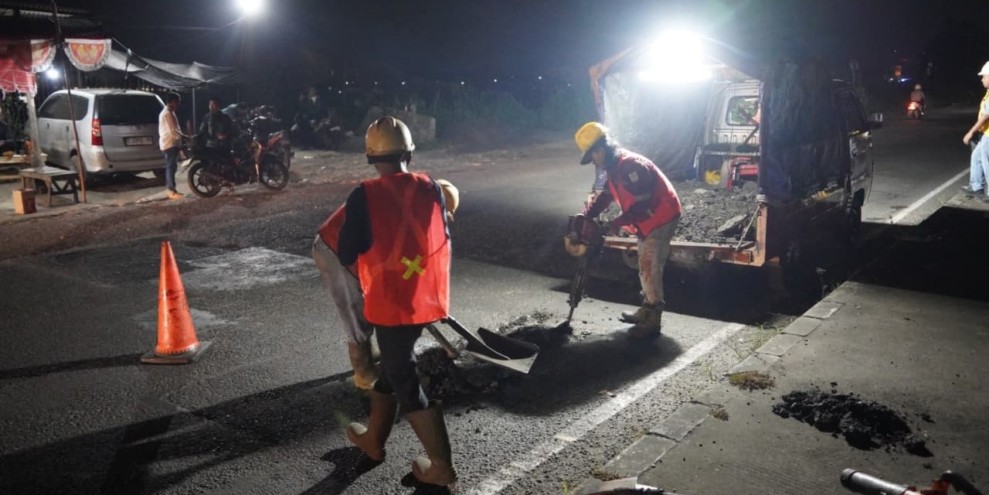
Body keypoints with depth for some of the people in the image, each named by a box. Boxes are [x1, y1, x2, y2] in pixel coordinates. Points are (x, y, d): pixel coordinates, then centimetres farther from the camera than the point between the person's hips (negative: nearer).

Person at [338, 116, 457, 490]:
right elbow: (444, 238, 9)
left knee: (405, 382, 7)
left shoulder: (364, 197, -16)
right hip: (425, 298, 5)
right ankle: (373, 438, 40)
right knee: (394, 365, 24)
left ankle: (442, 467, 11)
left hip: (390, 302, -5)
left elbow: (346, 255, -10)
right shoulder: (430, 189, -3)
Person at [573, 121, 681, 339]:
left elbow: (643, 205, -29)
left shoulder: (630, 165, -27)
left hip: (660, 218, -11)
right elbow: (606, 195, 12)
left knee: (650, 270, -9)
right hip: (650, 220, 11)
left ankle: (653, 323, -4)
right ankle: (647, 311, 31)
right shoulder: (616, 167, 7)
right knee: (646, 268, 19)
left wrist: (618, 223, -22)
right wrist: (586, 215, -2)